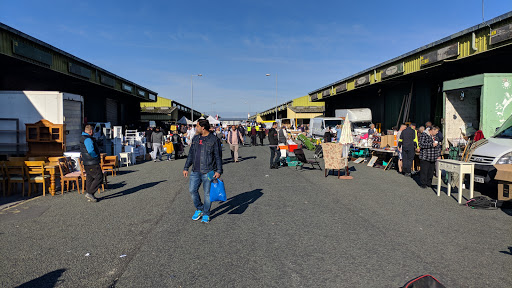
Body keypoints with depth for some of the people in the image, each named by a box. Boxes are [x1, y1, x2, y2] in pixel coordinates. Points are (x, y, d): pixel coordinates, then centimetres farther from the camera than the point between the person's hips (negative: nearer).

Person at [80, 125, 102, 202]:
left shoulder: (83, 138, 18)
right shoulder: (87, 139, -17)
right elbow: (91, 151, -28)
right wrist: (96, 157, -13)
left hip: (87, 163, 11)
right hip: (92, 163, -11)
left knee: (90, 178, 13)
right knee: (99, 178, -7)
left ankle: (90, 197, 18)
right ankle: (90, 193, -8)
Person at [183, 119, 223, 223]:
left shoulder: (214, 140, -5)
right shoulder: (195, 139, 11)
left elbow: (218, 156, -3)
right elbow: (191, 154, 17)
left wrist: (219, 171, -9)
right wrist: (186, 168, 14)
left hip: (208, 172, -5)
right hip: (195, 171, 5)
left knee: (207, 193, 2)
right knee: (192, 190, 3)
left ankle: (206, 215, 18)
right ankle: (199, 209, 24)